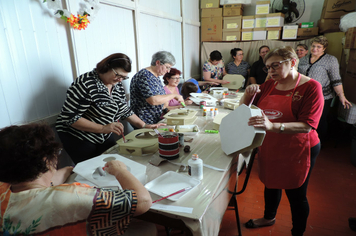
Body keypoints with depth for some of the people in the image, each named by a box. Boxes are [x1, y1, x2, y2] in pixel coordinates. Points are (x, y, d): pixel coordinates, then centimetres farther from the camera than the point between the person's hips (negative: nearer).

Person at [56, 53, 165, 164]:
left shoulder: (117, 85, 1)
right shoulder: (86, 83, -22)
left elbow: (125, 111, 10)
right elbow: (70, 117, -25)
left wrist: (145, 125, 0)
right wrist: (103, 128, -32)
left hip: (105, 137, 7)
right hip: (78, 138, -6)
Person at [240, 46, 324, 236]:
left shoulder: (311, 87, -15)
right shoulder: (269, 85, 2)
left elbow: (307, 125, -25)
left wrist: (272, 126, -40)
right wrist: (248, 94, -16)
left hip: (297, 152, -5)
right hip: (269, 148, 6)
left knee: (296, 194, 11)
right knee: (270, 184, 24)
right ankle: (269, 217, 51)